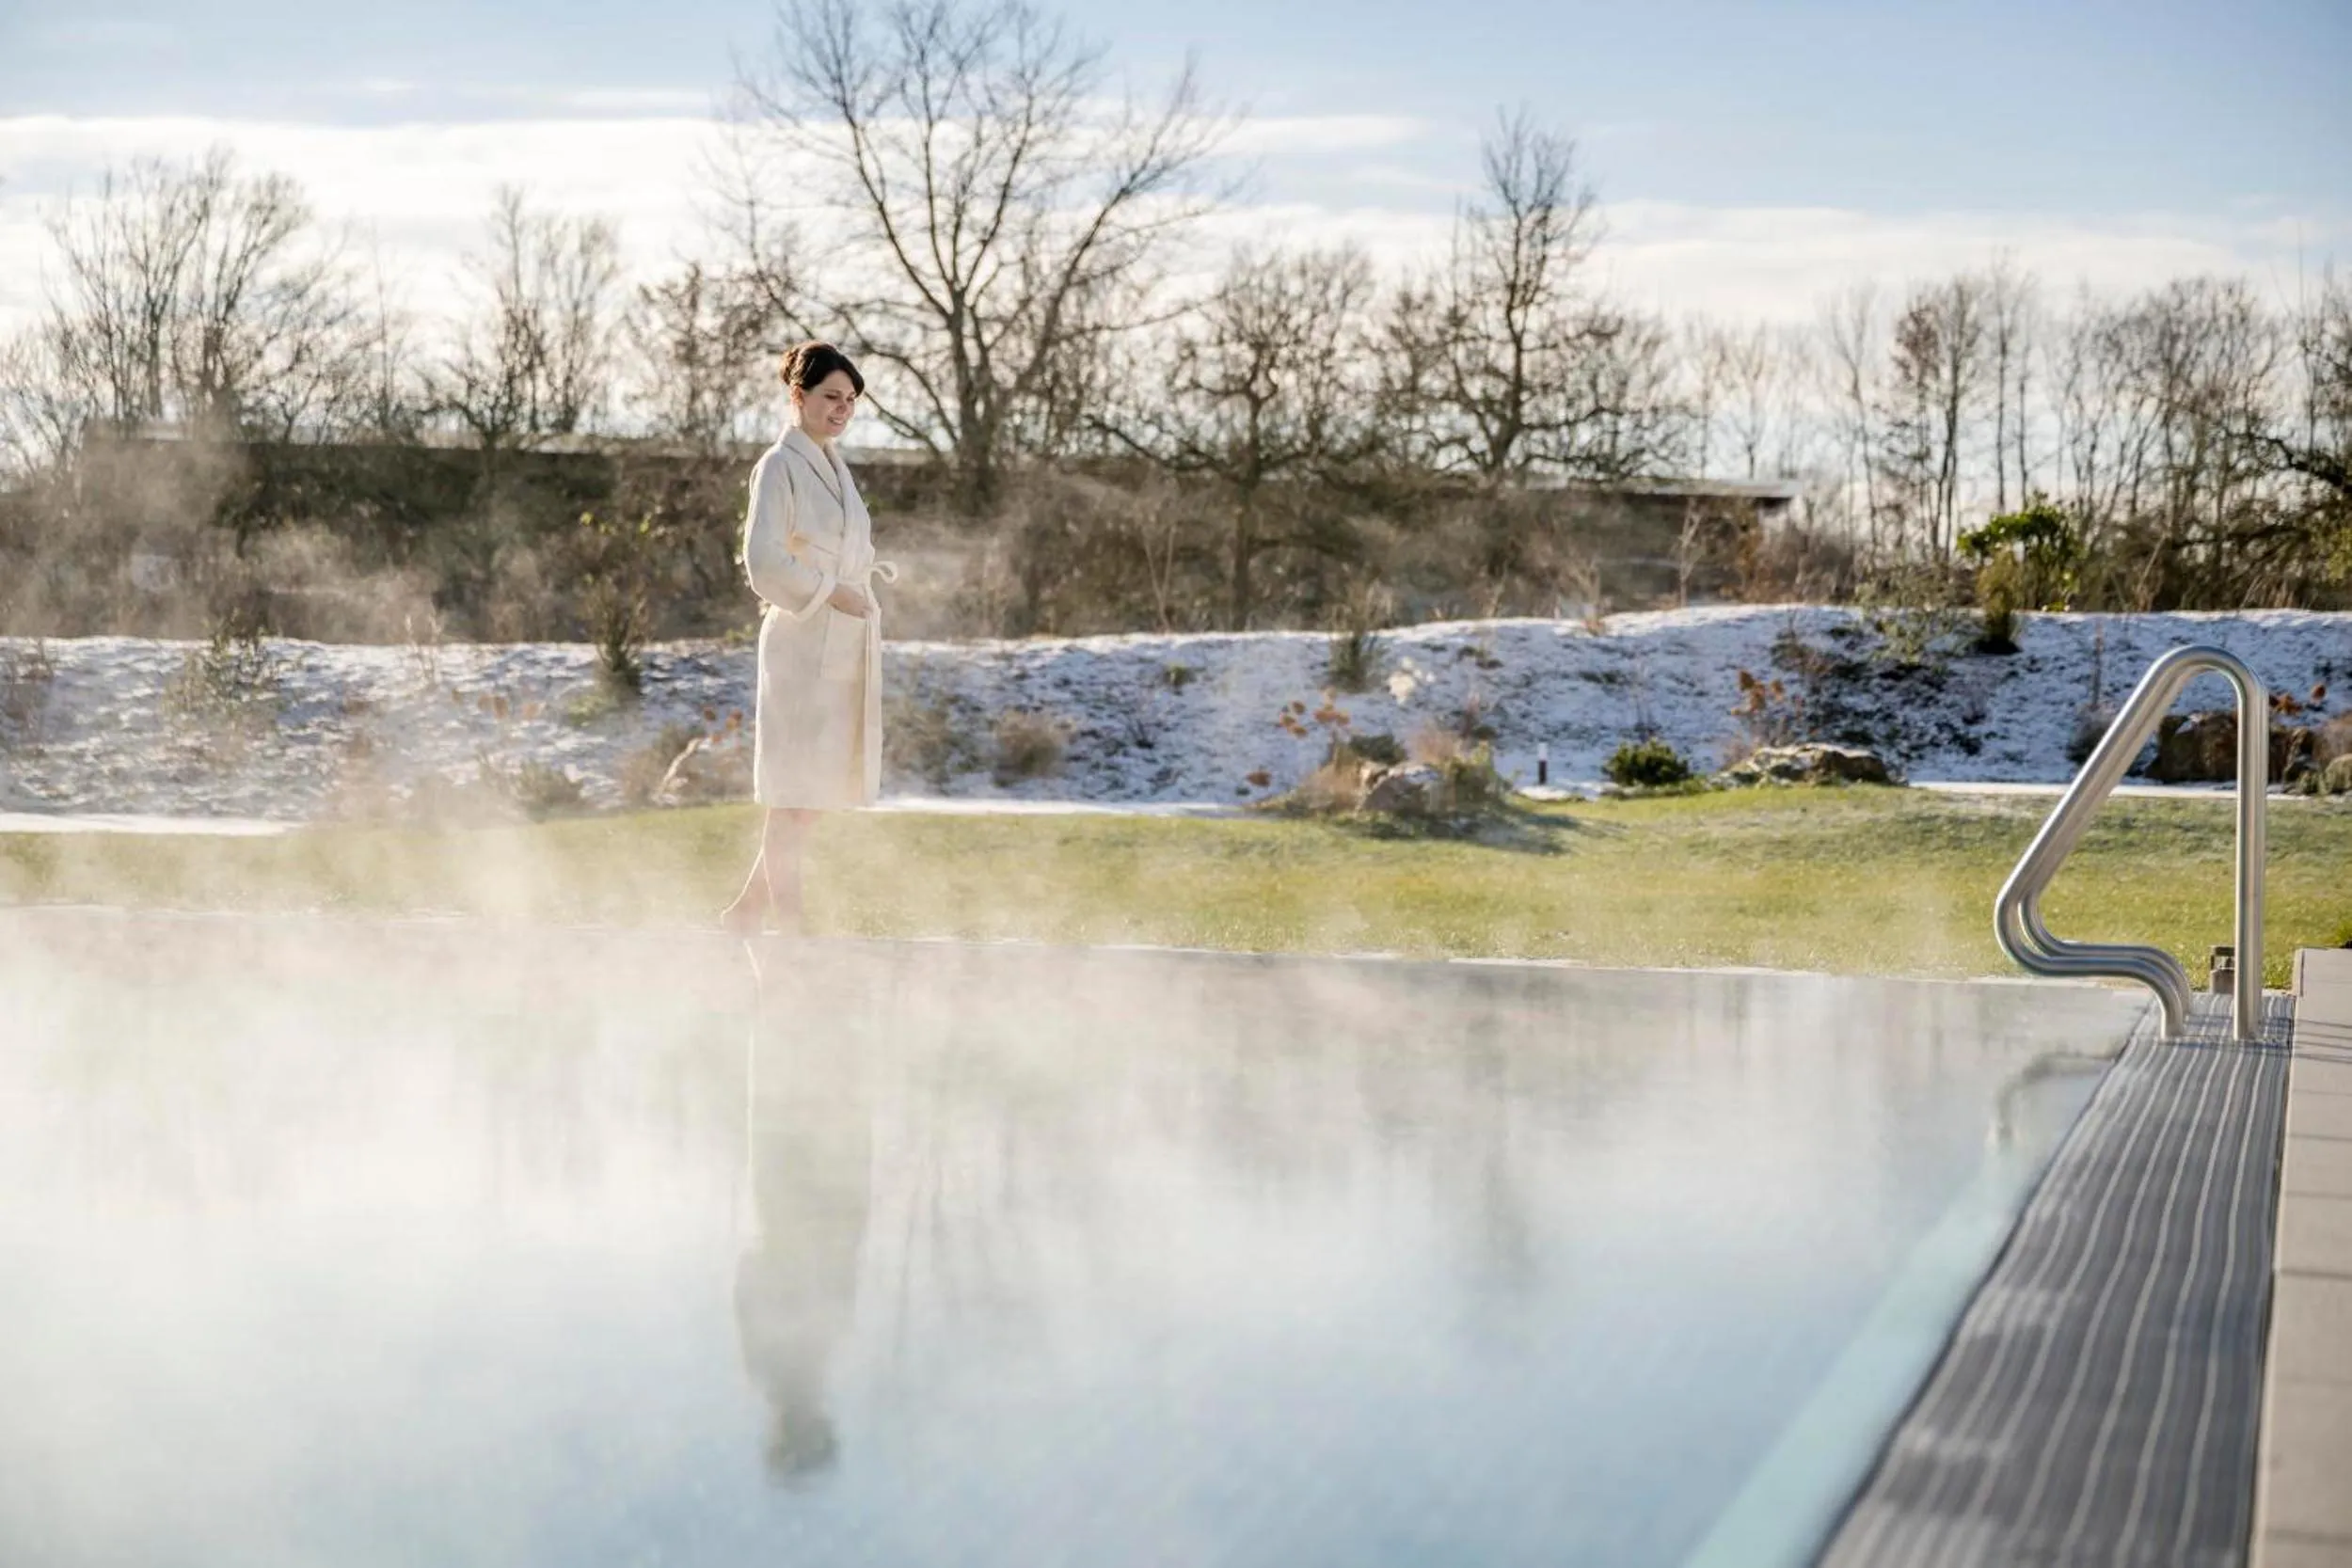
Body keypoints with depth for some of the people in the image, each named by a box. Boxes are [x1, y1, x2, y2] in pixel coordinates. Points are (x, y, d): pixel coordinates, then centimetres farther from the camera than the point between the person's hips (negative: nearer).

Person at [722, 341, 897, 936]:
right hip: (802, 643, -9)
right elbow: (764, 561, -18)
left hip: (845, 647, 9)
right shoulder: (779, 466, -10)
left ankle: (746, 911, 20)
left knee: (821, 787, 11)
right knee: (793, 794, -3)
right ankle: (788, 930, 3)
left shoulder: (833, 465, 16)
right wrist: (832, 592, -18)